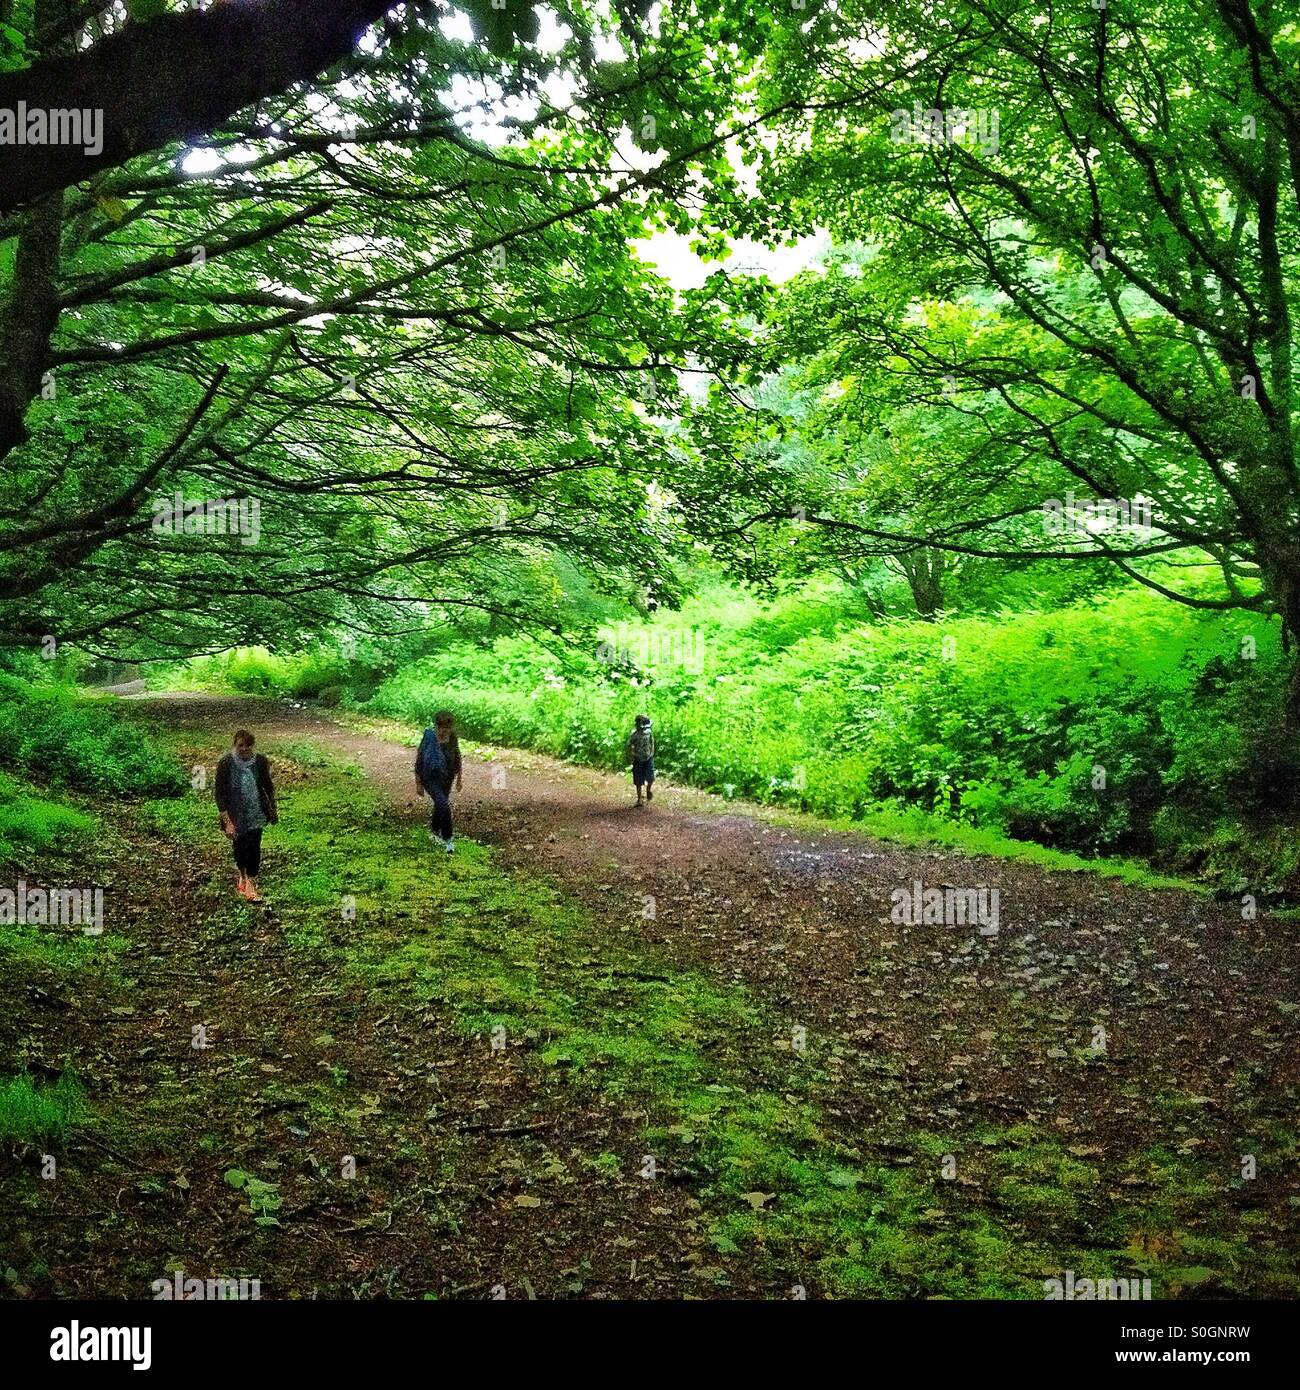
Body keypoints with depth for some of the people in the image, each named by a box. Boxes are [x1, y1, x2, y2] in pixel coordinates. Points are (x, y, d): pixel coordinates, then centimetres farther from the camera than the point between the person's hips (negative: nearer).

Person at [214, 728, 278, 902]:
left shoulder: (260, 761, -9)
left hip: (256, 813, 1)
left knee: (254, 847, -8)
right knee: (239, 847, 14)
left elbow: (268, 786, 7)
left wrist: (273, 809, 16)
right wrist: (227, 821, -19)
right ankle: (243, 876, 41)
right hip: (235, 815, -1)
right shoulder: (225, 763, -16)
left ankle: (250, 885, 3)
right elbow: (220, 794, -14)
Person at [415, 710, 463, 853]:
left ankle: (434, 832, 45)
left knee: (439, 806, 19)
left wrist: (459, 778, 11)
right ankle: (447, 839, -1)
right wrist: (418, 784, -9)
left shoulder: (453, 738, -10)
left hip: (447, 779, 5)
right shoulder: (428, 739, -22)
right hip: (430, 779, -5)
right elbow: (419, 761, -13)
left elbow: (457, 757, 6)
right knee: (444, 806, -17)